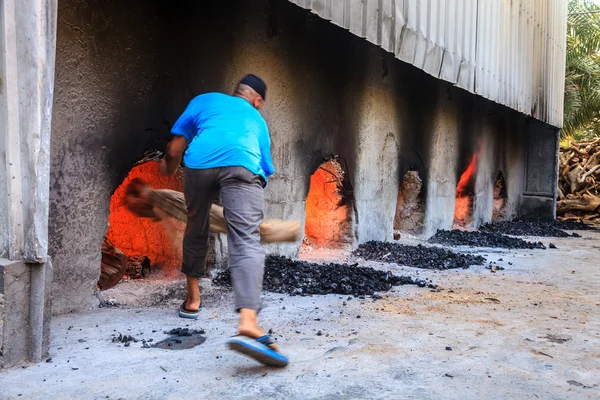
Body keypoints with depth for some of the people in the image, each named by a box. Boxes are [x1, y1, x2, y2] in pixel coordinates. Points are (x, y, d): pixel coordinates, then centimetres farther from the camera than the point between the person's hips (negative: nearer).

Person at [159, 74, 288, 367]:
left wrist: (169, 169, 45)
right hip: (242, 166, -1)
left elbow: (175, 149, 24)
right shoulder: (257, 120, 37)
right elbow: (265, 168, 41)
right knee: (246, 241, -11)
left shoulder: (205, 100, 33)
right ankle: (248, 323, -32)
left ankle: (192, 299, 35)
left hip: (199, 163, 1)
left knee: (196, 228, 23)